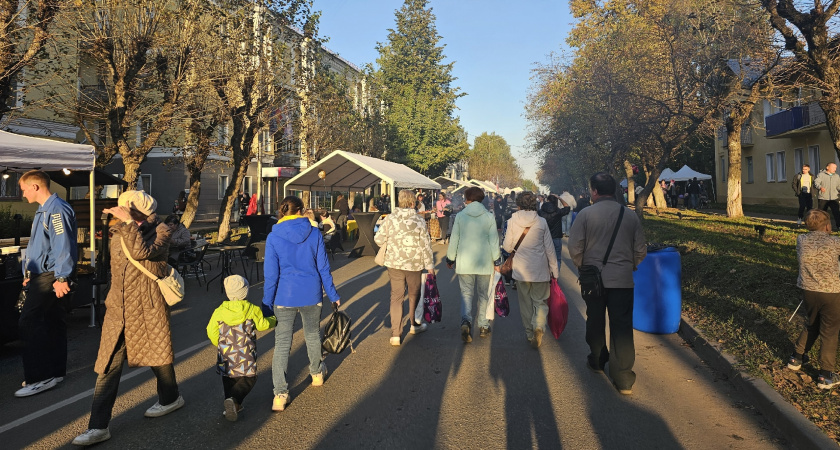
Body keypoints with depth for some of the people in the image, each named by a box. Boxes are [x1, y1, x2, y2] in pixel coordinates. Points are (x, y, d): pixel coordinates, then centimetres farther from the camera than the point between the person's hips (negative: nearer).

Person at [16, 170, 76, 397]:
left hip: (51, 276, -10)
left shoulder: (57, 209, -15)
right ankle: (54, 372, 20)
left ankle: (39, 377, -7)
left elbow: (63, 246, -22)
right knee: (53, 323, 13)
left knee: (28, 322, -11)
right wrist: (30, 272, 22)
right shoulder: (43, 210, 17)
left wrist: (61, 277, -25)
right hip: (42, 275, 10)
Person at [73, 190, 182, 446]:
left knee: (157, 357, 14)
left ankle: (170, 398, 39)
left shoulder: (160, 232, -11)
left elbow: (141, 252, -30)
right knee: (108, 367, 1)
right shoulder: (118, 232, 7)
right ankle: (98, 427, 6)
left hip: (148, 310, -5)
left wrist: (128, 222, -28)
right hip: (117, 310, 5)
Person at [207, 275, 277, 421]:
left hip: (226, 355, 2)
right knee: (248, 379, 8)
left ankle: (231, 402, 7)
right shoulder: (252, 310, -8)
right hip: (246, 357, -2)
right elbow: (263, 324, 4)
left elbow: (211, 332, 3)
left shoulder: (219, 311, -2)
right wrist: (273, 320, 26)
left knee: (228, 379, 20)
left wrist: (218, 344, 23)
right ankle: (234, 400, -15)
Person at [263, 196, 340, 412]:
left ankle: (281, 394, -2)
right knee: (313, 335, 22)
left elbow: (271, 274, -7)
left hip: (285, 297, -2)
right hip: (311, 295, 2)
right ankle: (317, 373, 43)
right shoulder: (314, 233, -3)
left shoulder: (273, 238, -7)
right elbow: (323, 267, 0)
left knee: (282, 344, 3)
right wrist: (333, 295, 10)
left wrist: (267, 305, 1)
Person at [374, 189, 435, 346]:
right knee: (414, 295, 19)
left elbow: (378, 239, -1)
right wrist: (430, 265, 1)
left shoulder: (390, 219, -4)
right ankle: (415, 325, 38)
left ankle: (395, 334, 4)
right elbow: (425, 245, -7)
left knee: (396, 297, 7)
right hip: (414, 264, -1)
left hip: (394, 263, 1)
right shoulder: (419, 220, -7)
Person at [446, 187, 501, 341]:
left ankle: (466, 321, -18)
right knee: (484, 295, 13)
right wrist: (497, 260, 9)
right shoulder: (489, 217, -2)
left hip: (464, 262, 0)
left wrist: (450, 259, 11)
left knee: (466, 293, 5)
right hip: (484, 262, 1)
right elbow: (494, 241, -1)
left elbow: (454, 240, 0)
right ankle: (484, 326, 19)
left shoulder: (460, 216, -3)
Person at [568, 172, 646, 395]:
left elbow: (575, 248, -9)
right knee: (622, 327, 3)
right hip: (623, 279, 1)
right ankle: (623, 378, 4)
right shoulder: (630, 215, 0)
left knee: (595, 322, 18)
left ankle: (597, 361, 36)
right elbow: (641, 249, 4)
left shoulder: (585, 214, -9)